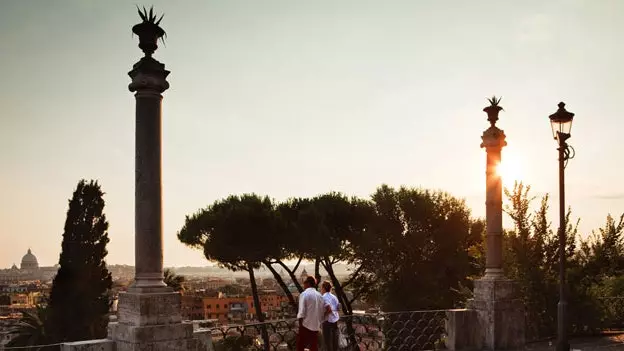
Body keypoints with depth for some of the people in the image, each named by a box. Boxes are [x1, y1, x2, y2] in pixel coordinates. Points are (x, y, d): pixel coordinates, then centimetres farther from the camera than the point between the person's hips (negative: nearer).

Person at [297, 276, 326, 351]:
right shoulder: (319, 295, 10)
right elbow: (323, 312, 12)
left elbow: (302, 312, -13)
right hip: (316, 326, 5)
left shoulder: (304, 294, -7)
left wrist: (300, 324, -8)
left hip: (306, 325, -5)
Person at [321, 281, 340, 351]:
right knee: (334, 339, 13)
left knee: (327, 339, 1)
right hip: (335, 319, 7)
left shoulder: (324, 297, -14)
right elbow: (338, 307, 10)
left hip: (328, 320, -7)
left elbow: (329, 309, -23)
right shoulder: (334, 297, 9)